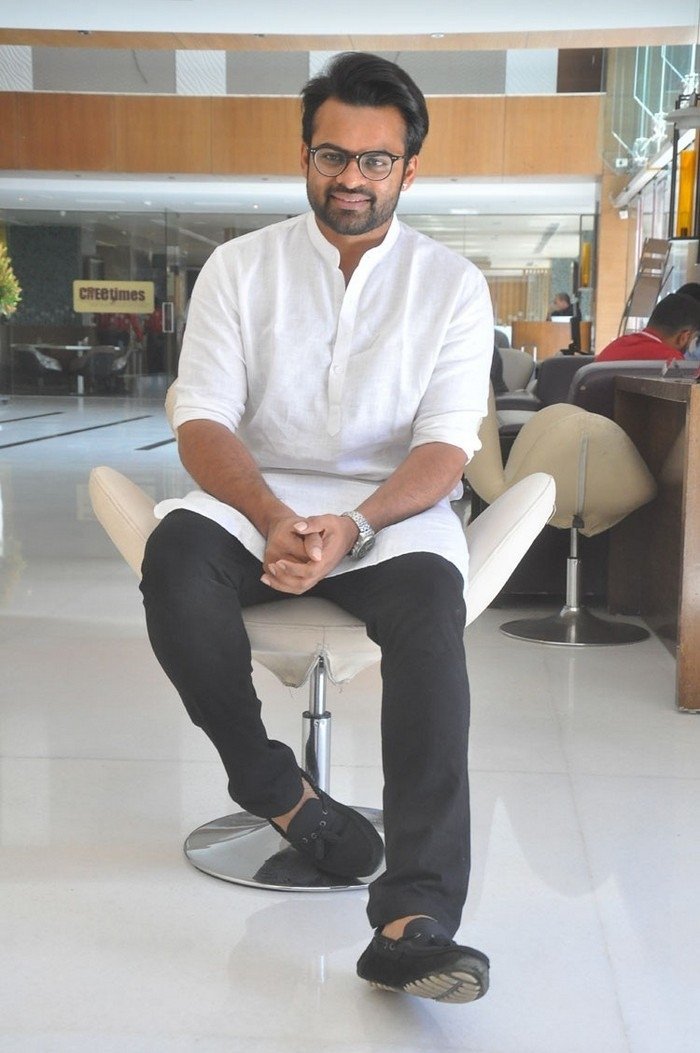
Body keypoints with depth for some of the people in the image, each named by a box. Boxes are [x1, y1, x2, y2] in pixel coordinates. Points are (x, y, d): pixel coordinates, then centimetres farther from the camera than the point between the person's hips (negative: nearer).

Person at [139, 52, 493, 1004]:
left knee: (431, 604, -34)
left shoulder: (453, 285, 6)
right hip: (256, 498, 1)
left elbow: (446, 443, -5)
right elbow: (202, 420, -4)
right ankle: (276, 789, -11)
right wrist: (274, 520, -25)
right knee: (176, 559, -33)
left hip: (391, 506, 0)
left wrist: (353, 526, -26)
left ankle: (415, 921, -40)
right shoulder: (240, 267, 7)